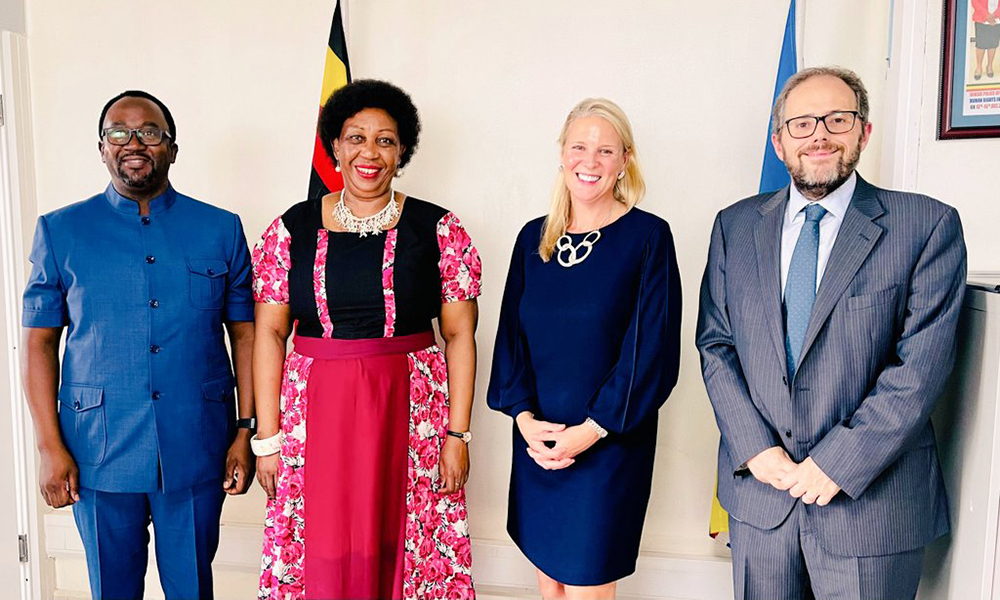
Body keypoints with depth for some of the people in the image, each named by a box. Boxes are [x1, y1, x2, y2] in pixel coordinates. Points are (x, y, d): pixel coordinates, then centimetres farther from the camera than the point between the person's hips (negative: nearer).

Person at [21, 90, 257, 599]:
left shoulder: (220, 229, 2)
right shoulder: (60, 231, 3)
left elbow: (245, 333, 2)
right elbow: (38, 342, 3)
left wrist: (246, 432, -2)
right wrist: (50, 446, -4)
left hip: (196, 451, 0)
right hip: (99, 452, 1)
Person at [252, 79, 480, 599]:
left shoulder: (438, 230, 0)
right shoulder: (291, 229, 4)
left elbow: (459, 335, -1)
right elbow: (270, 334, 3)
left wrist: (458, 434, -4)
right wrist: (267, 436, 0)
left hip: (411, 413, -1)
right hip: (316, 412, 1)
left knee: (397, 550, 6)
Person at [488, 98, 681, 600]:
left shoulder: (648, 236, -7)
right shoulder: (534, 237, 6)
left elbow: (652, 349, -11)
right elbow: (511, 336, 6)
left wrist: (591, 430, -14)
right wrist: (524, 417, -6)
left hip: (609, 442, -4)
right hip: (536, 441, 4)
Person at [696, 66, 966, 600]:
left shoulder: (927, 225, -5)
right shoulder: (735, 226, 4)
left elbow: (922, 363, -11)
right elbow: (715, 344, 2)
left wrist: (838, 461, -15)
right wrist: (754, 446, -9)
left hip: (870, 500, -2)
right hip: (758, 486, 3)